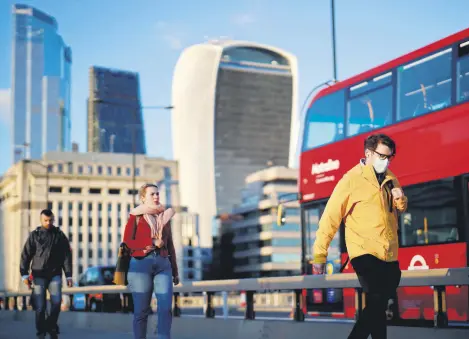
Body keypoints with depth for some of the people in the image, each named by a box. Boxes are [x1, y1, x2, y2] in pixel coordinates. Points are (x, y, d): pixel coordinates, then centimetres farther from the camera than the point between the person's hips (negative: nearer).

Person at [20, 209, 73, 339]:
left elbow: (66, 256, 5)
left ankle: (51, 326, 7)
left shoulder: (59, 235, 5)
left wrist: (68, 275, 0)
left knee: (56, 301, -15)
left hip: (55, 274, 0)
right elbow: (26, 255, 0)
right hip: (39, 275, 0)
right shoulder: (34, 235, 3)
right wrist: (24, 274, -8)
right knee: (40, 306, -2)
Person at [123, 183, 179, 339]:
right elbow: (127, 241, -5)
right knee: (141, 310, 1)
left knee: (166, 308, -11)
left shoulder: (164, 216, 16)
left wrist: (175, 271, 16)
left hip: (163, 263, 3)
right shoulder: (135, 216, 6)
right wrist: (153, 242, -12)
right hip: (141, 263, -3)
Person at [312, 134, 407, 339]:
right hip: (364, 252, -7)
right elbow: (331, 215, -10)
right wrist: (320, 253, -13)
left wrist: (400, 199, 1)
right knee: (377, 302, -21)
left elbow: (400, 209, 27)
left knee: (378, 305, 13)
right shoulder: (352, 179, -8)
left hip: (389, 254, 7)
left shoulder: (390, 179, 11)